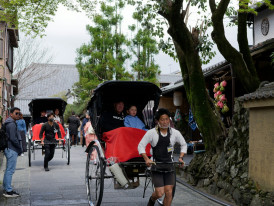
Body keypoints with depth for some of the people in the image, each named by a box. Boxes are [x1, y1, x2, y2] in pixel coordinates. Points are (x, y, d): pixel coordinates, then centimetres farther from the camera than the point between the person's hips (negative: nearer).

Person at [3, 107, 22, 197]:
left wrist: (19, 148, 15)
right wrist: (20, 148, -11)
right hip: (12, 150, -11)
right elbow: (13, 138, -21)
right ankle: (8, 191, -4)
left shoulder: (9, 123, 17)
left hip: (9, 149, 11)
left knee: (8, 170, 16)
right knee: (10, 170, -7)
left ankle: (6, 188, 24)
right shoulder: (11, 124, -16)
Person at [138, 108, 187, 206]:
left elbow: (184, 144, 17)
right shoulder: (151, 133, -7)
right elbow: (141, 146, -5)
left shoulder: (175, 132, 2)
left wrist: (181, 157, 4)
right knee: (159, 193, -8)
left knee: (168, 192, -2)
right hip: (156, 167, -3)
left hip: (169, 166, 3)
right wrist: (146, 159, -18)